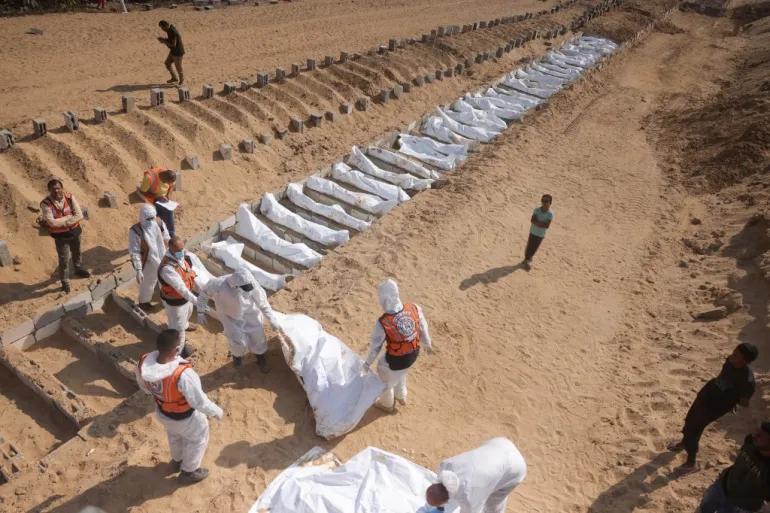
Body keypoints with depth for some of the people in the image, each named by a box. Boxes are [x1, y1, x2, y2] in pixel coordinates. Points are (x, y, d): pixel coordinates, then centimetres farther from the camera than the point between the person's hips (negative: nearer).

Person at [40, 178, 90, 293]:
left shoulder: (70, 198, -13)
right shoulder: (46, 204, -22)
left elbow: (79, 215, -17)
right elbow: (52, 222, -28)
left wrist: (62, 222, -24)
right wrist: (68, 217, -21)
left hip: (75, 231, 4)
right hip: (60, 236, -4)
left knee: (77, 252, 26)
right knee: (64, 259, 0)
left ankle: (79, 269, 52)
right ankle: (65, 282, 16)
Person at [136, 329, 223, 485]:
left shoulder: (144, 363, -27)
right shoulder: (182, 374, -45)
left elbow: (143, 386, -3)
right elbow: (199, 401, -31)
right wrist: (217, 411, -11)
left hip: (161, 413, 6)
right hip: (185, 418, -6)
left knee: (174, 435, 37)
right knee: (198, 438, 27)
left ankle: (177, 461, 64)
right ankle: (189, 472, 48)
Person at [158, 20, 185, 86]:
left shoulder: (173, 32, -27)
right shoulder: (170, 30, 3)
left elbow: (173, 45, -27)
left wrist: (164, 41, -18)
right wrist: (164, 39, -1)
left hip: (178, 52, -10)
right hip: (173, 51, 10)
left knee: (178, 68, 3)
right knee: (167, 63, 18)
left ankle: (182, 81, 22)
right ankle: (174, 78, 32)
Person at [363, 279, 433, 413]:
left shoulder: (382, 323, -32)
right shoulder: (414, 309, -20)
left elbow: (375, 346, -16)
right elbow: (423, 328, -2)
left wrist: (367, 363, 3)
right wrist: (427, 343, 19)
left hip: (396, 360, -5)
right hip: (413, 354, 5)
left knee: (385, 379, 28)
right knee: (400, 373, 37)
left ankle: (387, 404, 56)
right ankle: (401, 397, 63)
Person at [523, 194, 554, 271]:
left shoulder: (550, 213, -17)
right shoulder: (537, 209, -9)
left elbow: (547, 226, -21)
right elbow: (532, 220, -14)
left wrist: (537, 223, -22)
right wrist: (542, 223, -26)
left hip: (541, 234, -1)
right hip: (533, 232, 1)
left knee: (534, 248, 10)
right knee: (529, 246, 6)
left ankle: (528, 258, 32)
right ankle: (527, 259, 26)